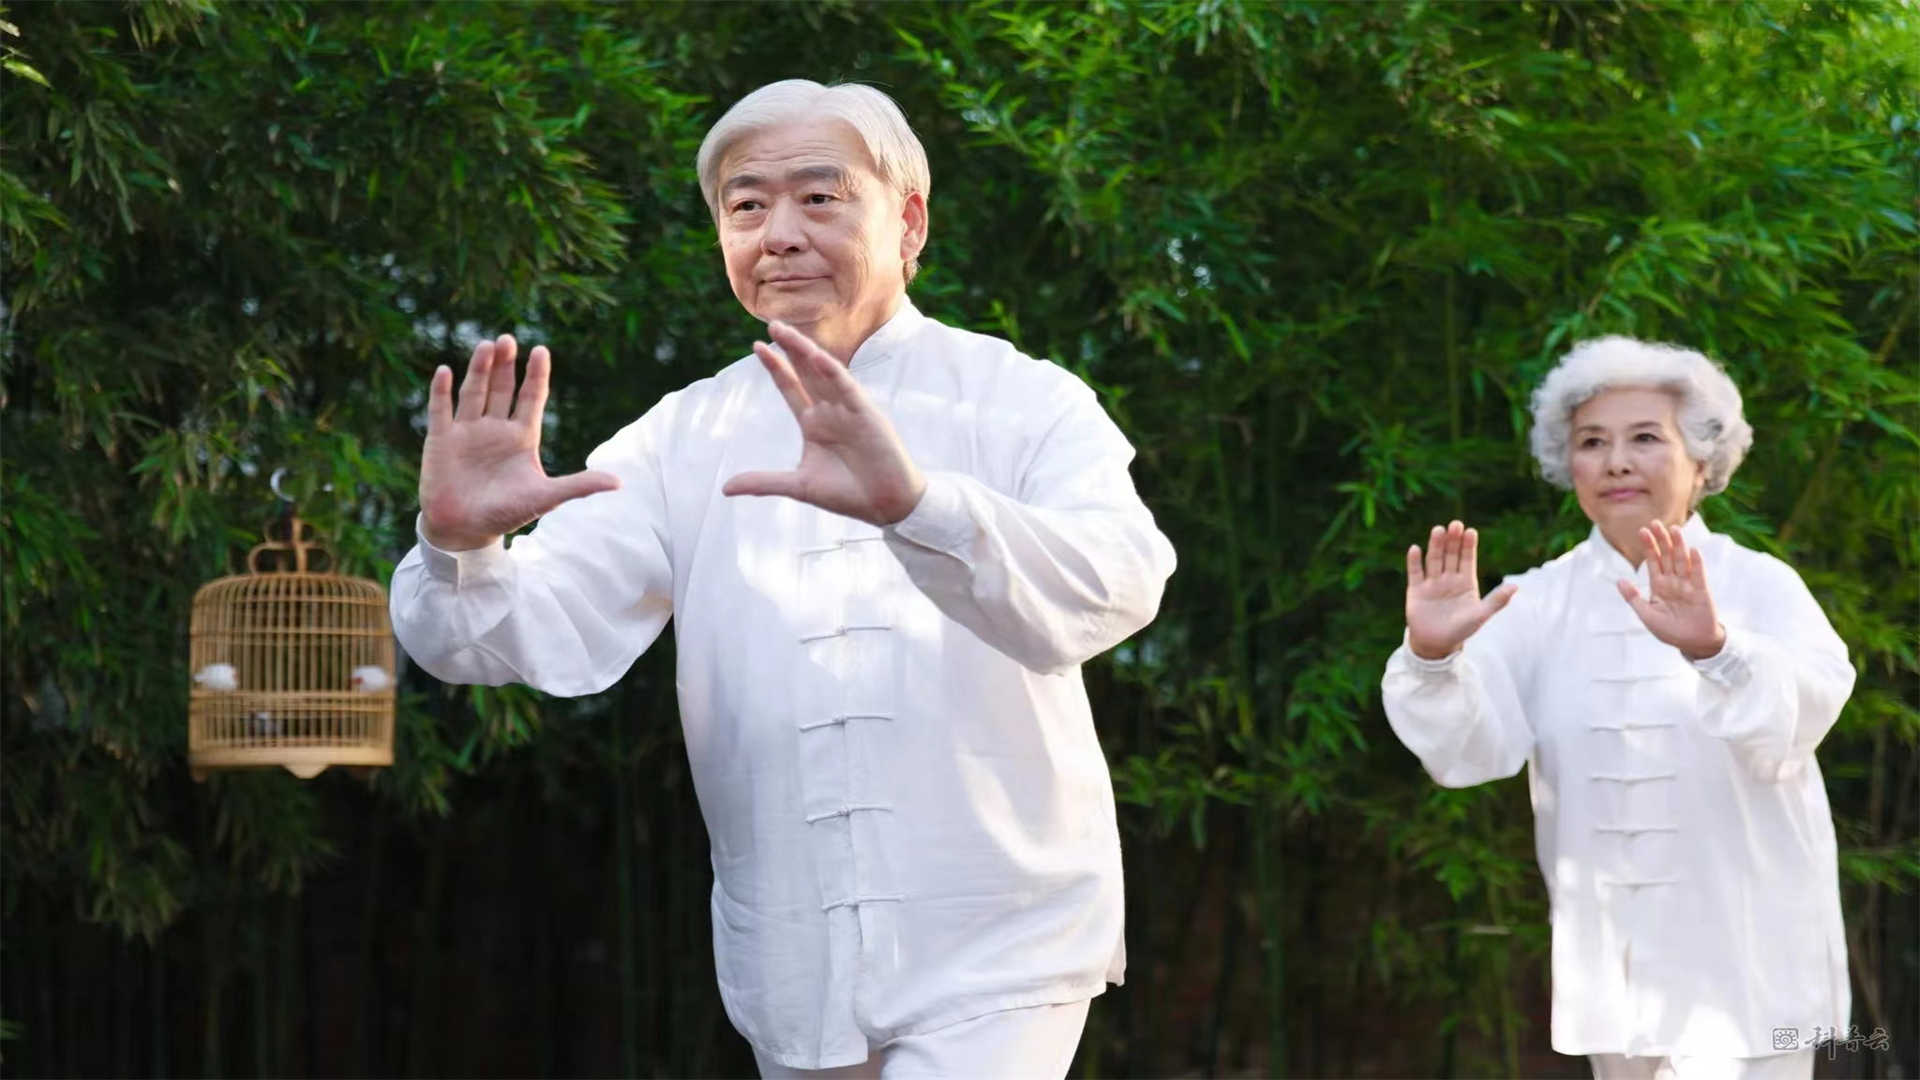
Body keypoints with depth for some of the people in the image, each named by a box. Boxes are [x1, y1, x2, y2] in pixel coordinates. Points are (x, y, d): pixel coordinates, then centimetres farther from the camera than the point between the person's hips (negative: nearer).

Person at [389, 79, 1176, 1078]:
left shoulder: (1025, 404, -3)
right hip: (791, 978, 4)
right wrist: (461, 548, -27)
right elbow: (543, 628, -4)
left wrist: (916, 505, -39)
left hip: (995, 957, -4)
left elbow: (1114, 586, -22)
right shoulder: (682, 439, 7)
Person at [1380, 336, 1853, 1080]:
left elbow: (1802, 705, -24)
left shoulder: (1760, 587, -3)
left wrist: (1712, 648, -45)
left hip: (1743, 965, -3)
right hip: (1609, 966, 3)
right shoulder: (1542, 600, 3)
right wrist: (1434, 656, -34)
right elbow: (1473, 746, -12)